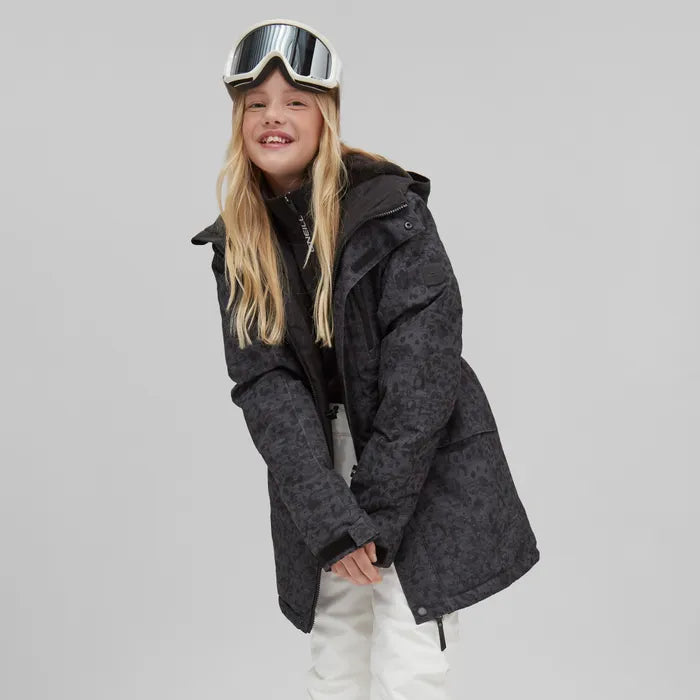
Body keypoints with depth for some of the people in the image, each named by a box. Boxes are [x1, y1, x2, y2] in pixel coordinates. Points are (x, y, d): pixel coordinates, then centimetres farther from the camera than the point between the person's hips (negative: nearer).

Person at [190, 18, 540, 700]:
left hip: (425, 476, -4)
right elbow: (265, 384, -8)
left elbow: (422, 372, -17)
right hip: (321, 473, 4)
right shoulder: (237, 240, 0)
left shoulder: (390, 209, -13)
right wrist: (330, 520, -18)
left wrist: (374, 515, -17)